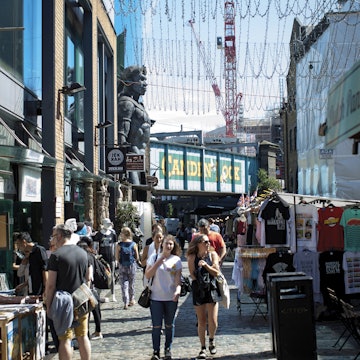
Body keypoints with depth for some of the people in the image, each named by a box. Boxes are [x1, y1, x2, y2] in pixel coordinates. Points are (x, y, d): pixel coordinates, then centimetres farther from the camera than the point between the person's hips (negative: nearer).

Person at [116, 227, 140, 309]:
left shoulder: (119, 245, -9)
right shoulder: (134, 244, -6)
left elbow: (117, 258, -5)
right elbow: (137, 257, -1)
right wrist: (137, 261, 19)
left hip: (122, 266, -1)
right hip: (132, 265, 1)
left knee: (124, 284, 3)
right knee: (131, 284, 17)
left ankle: (125, 303, -7)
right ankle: (131, 300, 27)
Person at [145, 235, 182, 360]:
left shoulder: (176, 260, 1)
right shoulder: (154, 257, 1)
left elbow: (178, 279, -3)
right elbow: (147, 275, -6)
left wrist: (178, 290, -23)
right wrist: (159, 261, -13)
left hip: (171, 298, 1)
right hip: (156, 297, -1)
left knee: (169, 325, 10)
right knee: (157, 326, -1)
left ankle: (168, 350, 23)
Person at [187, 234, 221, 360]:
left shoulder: (212, 254, 1)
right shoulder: (192, 257, -2)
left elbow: (216, 272, -4)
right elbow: (192, 275, -4)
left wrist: (206, 265, -17)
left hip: (211, 289, 0)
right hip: (198, 291, 0)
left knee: (213, 321, -5)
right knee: (201, 321, 6)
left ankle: (211, 339, 26)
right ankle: (203, 348, 18)